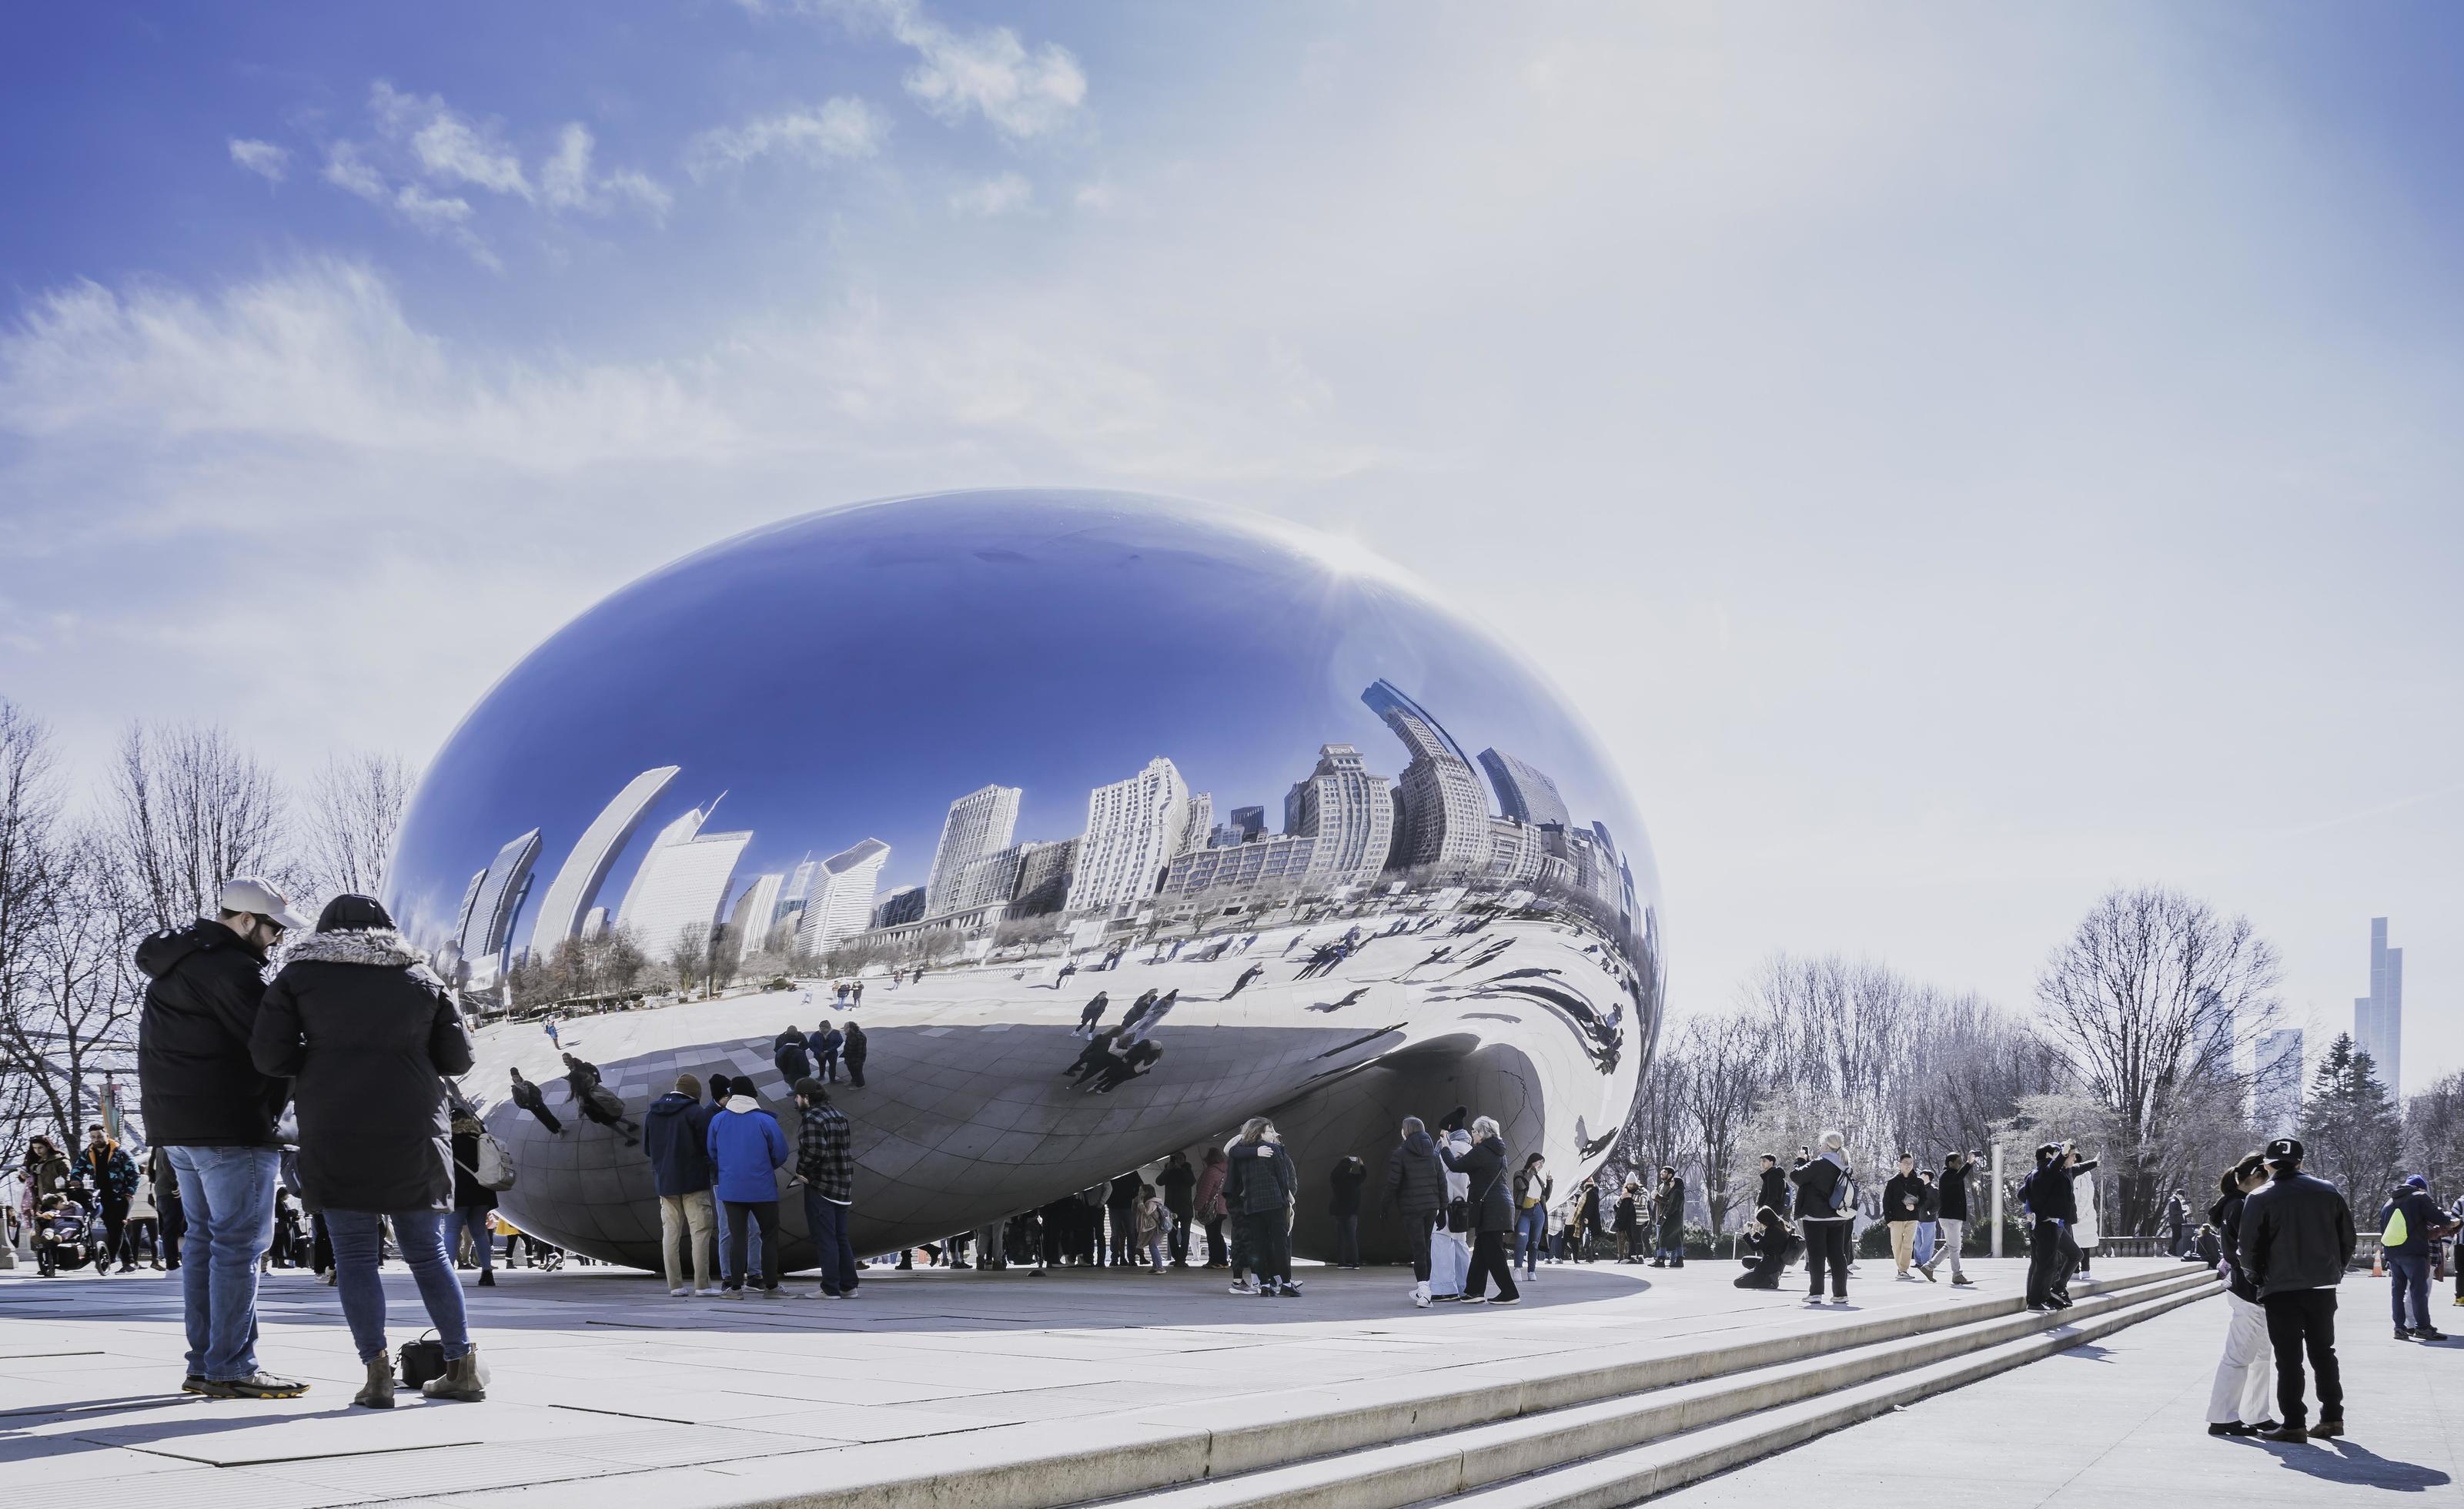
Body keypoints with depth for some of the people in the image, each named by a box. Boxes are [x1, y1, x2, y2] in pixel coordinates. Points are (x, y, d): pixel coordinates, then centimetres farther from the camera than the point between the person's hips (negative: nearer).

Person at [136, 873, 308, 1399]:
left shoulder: (174, 963, 18)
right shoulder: (229, 968, -15)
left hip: (176, 1121, 10)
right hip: (230, 1125, -10)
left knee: (203, 1237, 14)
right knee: (239, 1242, -7)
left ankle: (203, 1364, 17)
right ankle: (232, 1369, -8)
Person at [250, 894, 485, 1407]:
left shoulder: (300, 976, 5)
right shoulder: (422, 979, 10)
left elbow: (268, 1054, -2)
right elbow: (457, 1058, 10)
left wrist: (319, 1059, 15)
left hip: (334, 1132, -2)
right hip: (413, 1131, 2)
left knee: (354, 1254, 3)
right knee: (427, 1252, 10)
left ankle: (377, 1370, -6)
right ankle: (462, 1367, 10)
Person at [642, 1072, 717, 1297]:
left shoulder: (651, 1113, 7)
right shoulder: (696, 1112, -10)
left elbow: (646, 1149, 11)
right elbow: (708, 1145, -10)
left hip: (664, 1183, 5)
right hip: (693, 1182, -5)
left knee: (670, 1233, 8)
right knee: (700, 1232, -1)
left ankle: (675, 1285, 5)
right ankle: (702, 1285, -4)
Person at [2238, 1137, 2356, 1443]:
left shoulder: (2259, 1199, -8)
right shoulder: (2329, 1192, 4)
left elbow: (2248, 1250, -8)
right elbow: (2348, 1239, 7)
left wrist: (2257, 1278, 10)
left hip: (2281, 1289, -4)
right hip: (2322, 1288, 4)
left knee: (2288, 1359, 1)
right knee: (2323, 1352, 16)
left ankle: (2293, 1423, 1)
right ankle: (2332, 1417, 20)